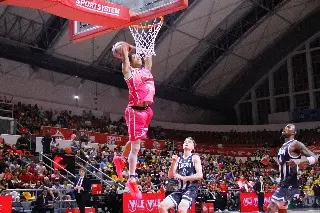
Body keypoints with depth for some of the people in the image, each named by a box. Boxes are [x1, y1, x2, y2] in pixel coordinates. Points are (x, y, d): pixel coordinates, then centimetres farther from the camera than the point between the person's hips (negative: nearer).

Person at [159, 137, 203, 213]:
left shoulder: (195, 158, 1)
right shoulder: (178, 159, 15)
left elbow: (200, 175, -11)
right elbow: (170, 176, 10)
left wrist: (183, 177, -15)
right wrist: (173, 163, -6)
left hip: (191, 188, -6)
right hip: (180, 189, 6)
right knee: (162, 206, -9)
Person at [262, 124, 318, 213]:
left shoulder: (295, 144, -9)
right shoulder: (283, 146, 18)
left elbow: (314, 158, -15)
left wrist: (299, 161, -32)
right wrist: (269, 160, 12)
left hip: (290, 184, -10)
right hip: (283, 183, 10)